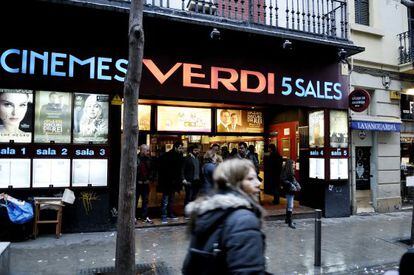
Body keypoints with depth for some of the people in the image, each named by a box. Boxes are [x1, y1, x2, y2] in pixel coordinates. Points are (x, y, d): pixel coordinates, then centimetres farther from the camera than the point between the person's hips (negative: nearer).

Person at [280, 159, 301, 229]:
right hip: (289, 191, -10)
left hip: (291, 191, 10)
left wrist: (297, 186, 5)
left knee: (288, 205, 17)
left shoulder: (291, 171, 13)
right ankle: (290, 222, -7)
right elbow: (285, 181, -21)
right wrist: (293, 187, -17)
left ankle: (287, 219, 27)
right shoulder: (286, 172, -17)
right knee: (290, 206, -10)